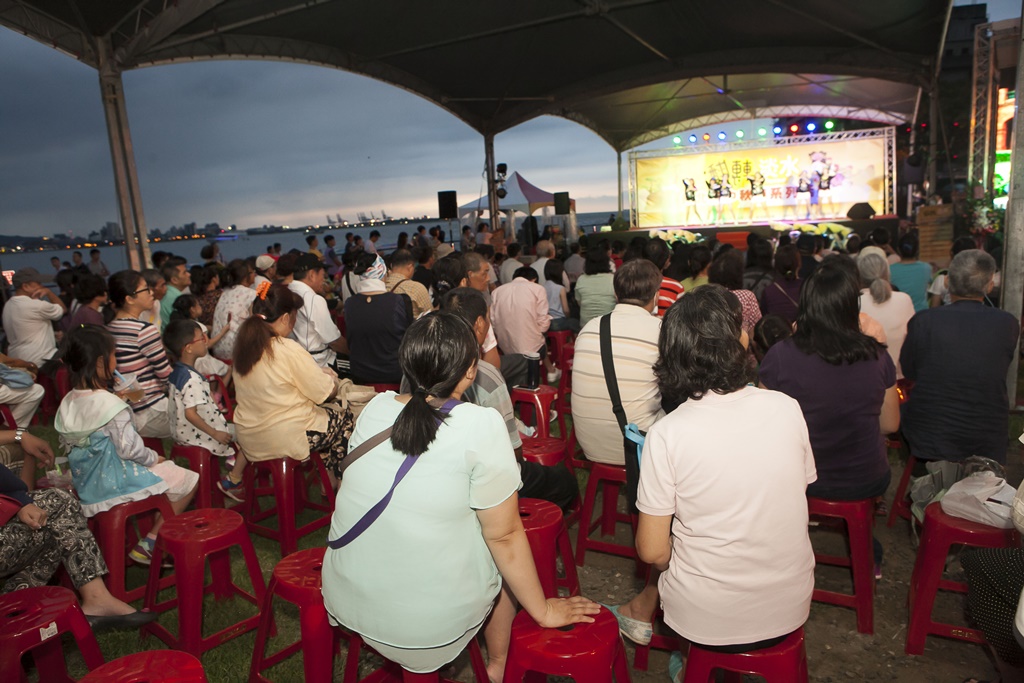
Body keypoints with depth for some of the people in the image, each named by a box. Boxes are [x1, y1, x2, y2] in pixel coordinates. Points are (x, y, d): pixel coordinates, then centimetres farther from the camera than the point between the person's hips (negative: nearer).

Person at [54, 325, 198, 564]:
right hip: (117, 483, -9)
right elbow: (129, 448, -22)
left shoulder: (67, 404, 0)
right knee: (189, 481, 5)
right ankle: (148, 544, 5)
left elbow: (67, 444, 11)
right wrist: (154, 458, -4)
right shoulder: (110, 404, -24)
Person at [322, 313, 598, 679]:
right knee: (505, 551, 21)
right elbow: (504, 537, -15)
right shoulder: (482, 425, -21)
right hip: (430, 623, -5)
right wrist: (543, 611, 0)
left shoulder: (375, 407, -6)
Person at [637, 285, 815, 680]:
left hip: (706, 620, -3)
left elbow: (653, 552, -15)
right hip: (791, 610, 3)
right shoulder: (787, 409, -11)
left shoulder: (666, 435, -21)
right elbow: (802, 487, 4)